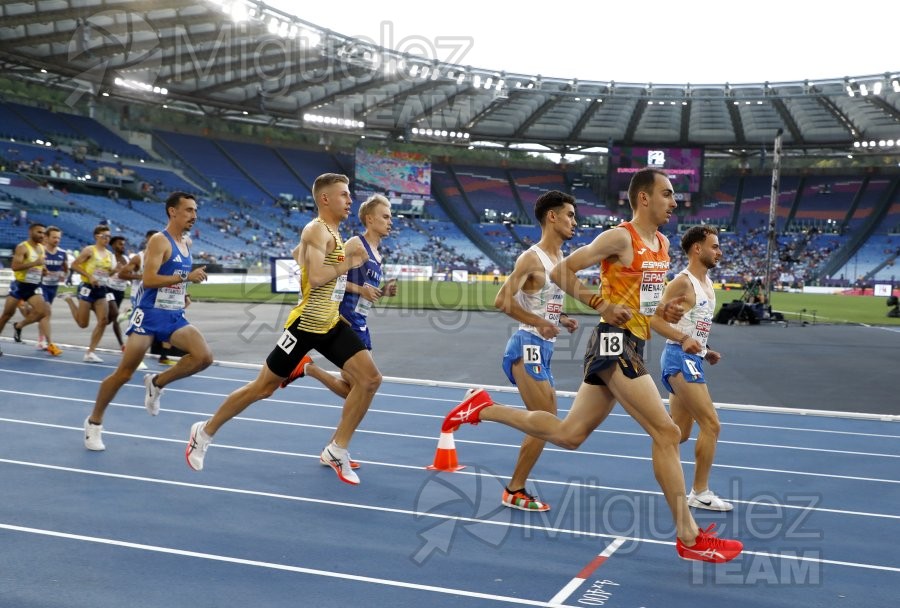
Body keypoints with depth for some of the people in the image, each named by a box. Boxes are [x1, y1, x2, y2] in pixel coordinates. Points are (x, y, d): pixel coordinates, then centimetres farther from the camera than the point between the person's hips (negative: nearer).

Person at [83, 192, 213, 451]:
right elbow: (148, 279, -22)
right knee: (124, 373, -3)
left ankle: (156, 383, 7)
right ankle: (94, 422, 17)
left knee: (204, 356, -15)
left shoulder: (187, 243, 12)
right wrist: (186, 277, -22)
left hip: (175, 315, 7)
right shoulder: (159, 240, -12)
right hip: (149, 314, -6)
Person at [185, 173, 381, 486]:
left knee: (370, 379, -5)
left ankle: (337, 450, 5)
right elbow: (316, 278, -30)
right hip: (306, 323, -8)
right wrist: (347, 260, -16)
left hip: (331, 323, 8)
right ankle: (205, 432, 24)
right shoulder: (316, 230, -16)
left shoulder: (332, 232, 13)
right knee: (263, 388, 3)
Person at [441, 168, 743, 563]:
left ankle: (483, 408, 23)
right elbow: (561, 271, -10)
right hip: (616, 342, -9)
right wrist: (601, 304, -18)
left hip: (630, 345, 9)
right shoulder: (620, 237, -10)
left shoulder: (662, 243, 16)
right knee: (666, 433, -9)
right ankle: (689, 537, -2)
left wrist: (662, 311, 7)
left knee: (568, 433, 12)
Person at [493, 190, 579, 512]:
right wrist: (540, 323, -21)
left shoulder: (561, 260, 15)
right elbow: (502, 300, -21)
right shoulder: (532, 258, -13)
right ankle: (514, 492, 3)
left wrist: (562, 319, 7)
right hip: (528, 346, -9)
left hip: (543, 348, 9)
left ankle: (516, 489, 20)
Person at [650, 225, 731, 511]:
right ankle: (700, 493, -1)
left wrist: (706, 352, 12)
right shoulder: (683, 282, -12)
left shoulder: (708, 284, 16)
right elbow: (656, 320, -19)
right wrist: (684, 339, -32)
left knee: (680, 434, 13)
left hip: (691, 359, 10)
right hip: (680, 358, -10)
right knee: (711, 424, -10)